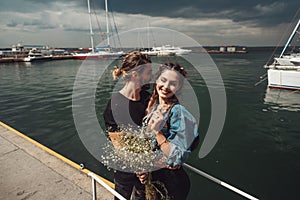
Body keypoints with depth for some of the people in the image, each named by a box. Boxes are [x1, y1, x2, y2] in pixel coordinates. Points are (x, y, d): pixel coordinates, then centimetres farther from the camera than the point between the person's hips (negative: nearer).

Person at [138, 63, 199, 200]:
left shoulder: (179, 113, -23)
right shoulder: (153, 107, -1)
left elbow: (179, 157, -25)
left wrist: (157, 132, -29)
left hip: (171, 182, -6)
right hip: (149, 175, 7)